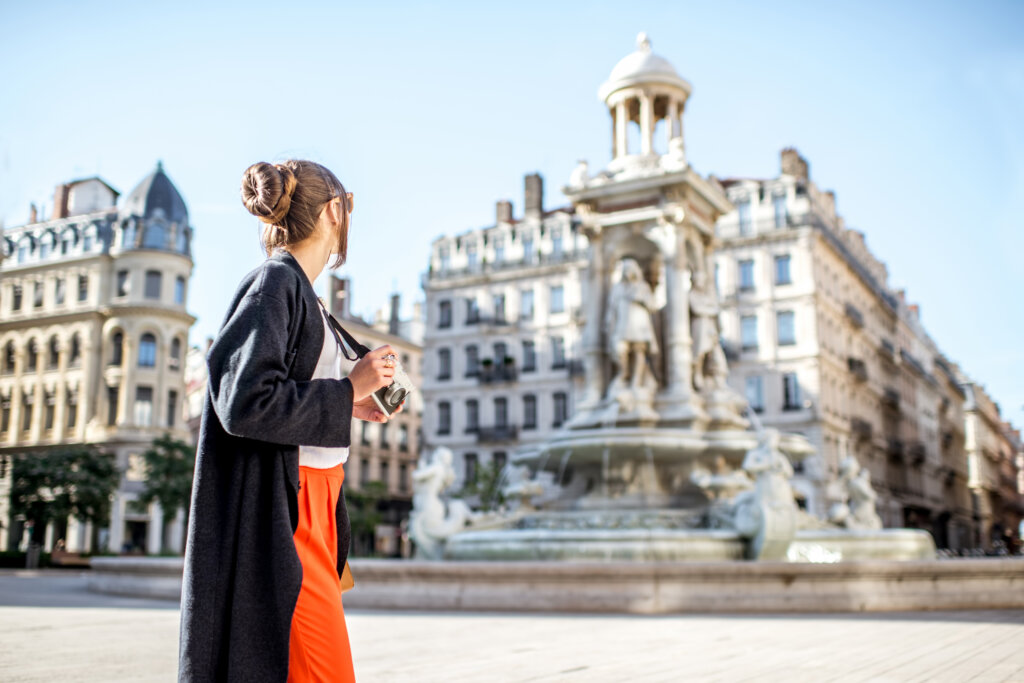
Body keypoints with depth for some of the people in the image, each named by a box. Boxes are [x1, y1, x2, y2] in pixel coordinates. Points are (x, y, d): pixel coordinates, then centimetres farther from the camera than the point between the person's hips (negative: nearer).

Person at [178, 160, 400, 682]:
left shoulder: (295, 288, 16)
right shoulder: (275, 282, -11)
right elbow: (245, 403, -22)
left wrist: (346, 407, 16)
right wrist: (346, 389, -14)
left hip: (309, 507, 10)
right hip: (278, 513, -10)